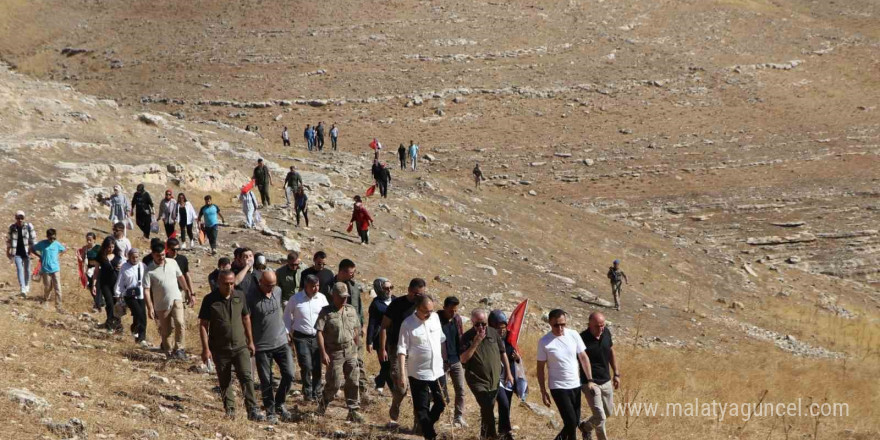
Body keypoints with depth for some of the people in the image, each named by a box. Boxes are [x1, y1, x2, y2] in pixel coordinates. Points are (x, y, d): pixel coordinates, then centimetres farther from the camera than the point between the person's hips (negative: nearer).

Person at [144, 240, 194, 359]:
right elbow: (146, 290, -12)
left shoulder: (172, 262, 0)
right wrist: (150, 308, -18)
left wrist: (189, 293, 15)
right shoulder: (149, 270, -11)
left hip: (176, 299, 1)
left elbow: (181, 277, 13)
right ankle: (168, 351, 25)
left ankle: (179, 349, -11)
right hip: (161, 304, -1)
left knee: (180, 323, -20)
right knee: (165, 330, 8)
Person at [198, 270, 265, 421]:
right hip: (220, 349, -1)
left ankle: (253, 410, -13)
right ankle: (229, 409, 25)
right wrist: (206, 348, -12)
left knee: (246, 377, -11)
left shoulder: (239, 296, 1)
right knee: (224, 381, 10)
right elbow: (203, 325, -7)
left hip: (240, 346, 1)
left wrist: (250, 341, 13)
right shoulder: (210, 300, -9)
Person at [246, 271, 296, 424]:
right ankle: (270, 411, 21)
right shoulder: (250, 296, -17)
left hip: (281, 342, 4)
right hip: (262, 346, -4)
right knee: (266, 382, 5)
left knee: (289, 375, -2)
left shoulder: (278, 291, 1)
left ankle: (279, 404, 20)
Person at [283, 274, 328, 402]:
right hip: (301, 337, -3)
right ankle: (307, 392, 8)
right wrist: (288, 332, 3)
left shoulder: (321, 298, 2)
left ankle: (317, 392, 19)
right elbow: (287, 315, 6)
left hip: (318, 337, 3)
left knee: (317, 366, 3)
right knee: (306, 366, -9)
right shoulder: (296, 299, -5)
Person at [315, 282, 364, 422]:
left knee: (353, 382, 2)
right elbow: (319, 333, -11)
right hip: (334, 353, -4)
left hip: (350, 351, 4)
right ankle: (323, 403, 25)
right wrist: (323, 353, -16)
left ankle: (353, 411, 8)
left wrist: (357, 348, 15)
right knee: (334, 383, -2)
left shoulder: (351, 310, 8)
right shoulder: (326, 312, -8)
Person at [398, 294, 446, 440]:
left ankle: (427, 426, 34)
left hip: (437, 371, 5)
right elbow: (402, 350, -16)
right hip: (418, 373, -5)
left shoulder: (435, 317, 1)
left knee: (441, 403, 12)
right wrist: (402, 374, -21)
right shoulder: (408, 324, -15)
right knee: (421, 408, 3)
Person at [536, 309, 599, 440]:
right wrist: (543, 391, -5)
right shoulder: (544, 342, -11)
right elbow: (541, 368, -4)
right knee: (571, 422, -12)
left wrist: (590, 380, 0)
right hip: (558, 387, -5)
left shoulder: (573, 335, -1)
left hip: (575, 386, 5)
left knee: (575, 422, 12)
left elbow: (583, 357, 6)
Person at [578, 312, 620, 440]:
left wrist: (616, 374, 14)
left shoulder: (606, 333, -3)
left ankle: (586, 426, 45)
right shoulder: (582, 339, -21)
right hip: (590, 383, -7)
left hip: (606, 381, 7)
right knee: (600, 418, -9)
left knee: (608, 413, 20)